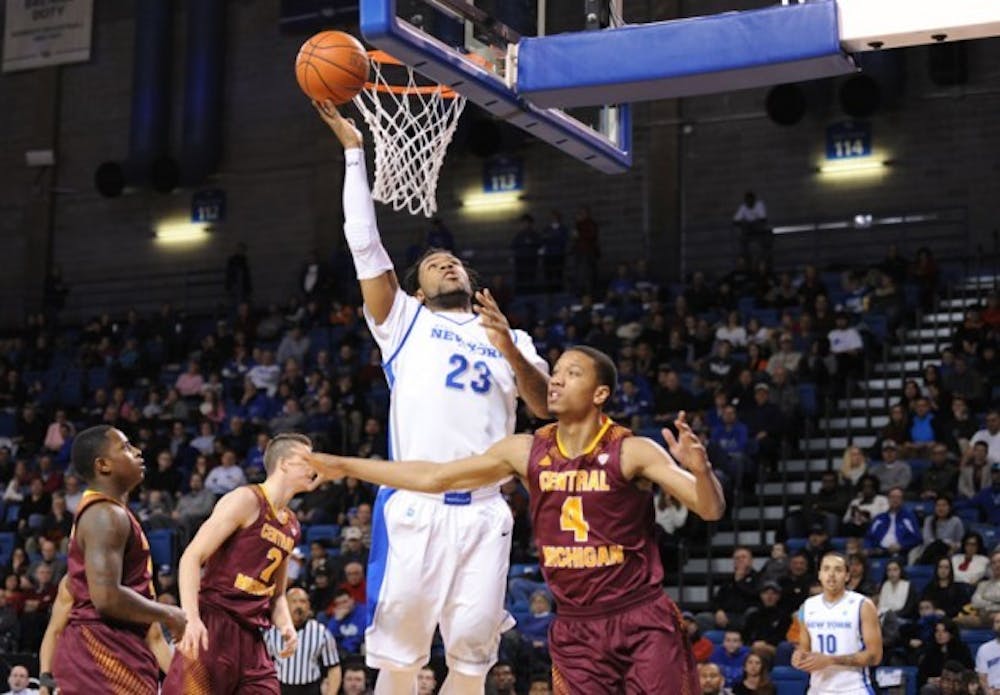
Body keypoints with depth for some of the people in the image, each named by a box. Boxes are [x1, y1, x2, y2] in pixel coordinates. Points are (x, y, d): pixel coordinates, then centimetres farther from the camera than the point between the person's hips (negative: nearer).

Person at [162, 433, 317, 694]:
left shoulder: (292, 526, 18)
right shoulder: (246, 500, -6)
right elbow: (192, 557, -13)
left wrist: (286, 625, 4)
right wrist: (191, 618, -25)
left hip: (251, 637, 8)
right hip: (212, 630, -8)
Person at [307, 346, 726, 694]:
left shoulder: (632, 451, -9)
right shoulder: (525, 452, 1)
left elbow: (711, 510, -13)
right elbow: (433, 478, 7)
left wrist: (700, 468, -35)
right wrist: (345, 467, 6)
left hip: (642, 622, -3)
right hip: (575, 629, 3)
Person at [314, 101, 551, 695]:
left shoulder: (510, 337, 22)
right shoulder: (403, 321, 16)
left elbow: (546, 406, 7)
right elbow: (365, 244, 7)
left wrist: (510, 350, -9)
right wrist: (354, 151, 6)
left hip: (484, 510, 2)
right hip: (414, 504, -2)